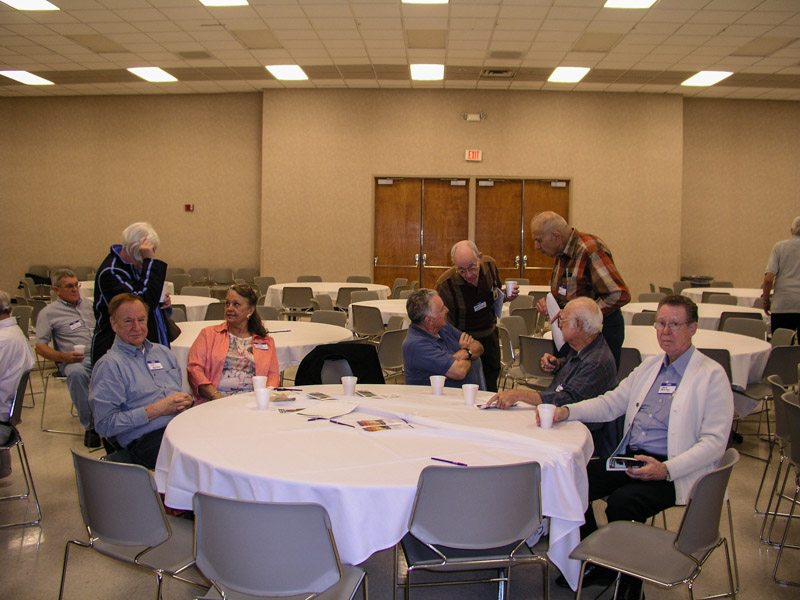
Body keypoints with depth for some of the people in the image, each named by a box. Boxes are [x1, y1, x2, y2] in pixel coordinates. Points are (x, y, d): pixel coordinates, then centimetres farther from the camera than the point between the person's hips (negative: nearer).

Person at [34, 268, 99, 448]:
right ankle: (89, 426, -26)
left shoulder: (88, 304, 24)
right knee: (76, 373, -40)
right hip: (74, 359, -3)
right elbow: (40, 347, 4)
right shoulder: (48, 312, 11)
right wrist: (64, 357, -14)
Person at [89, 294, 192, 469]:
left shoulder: (162, 352, 26)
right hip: (148, 438, -7)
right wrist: (155, 410, -9)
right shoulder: (109, 365, 4)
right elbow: (105, 425, -5)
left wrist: (186, 400, 5)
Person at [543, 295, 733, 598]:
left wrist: (666, 469, -23)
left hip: (674, 472, -6)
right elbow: (610, 403, 17)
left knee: (622, 502, -31)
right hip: (630, 458, 7)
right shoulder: (650, 366, 17)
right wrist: (566, 411, -1)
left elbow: (714, 442, -11)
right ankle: (595, 564, 7)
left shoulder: (712, 375, -5)